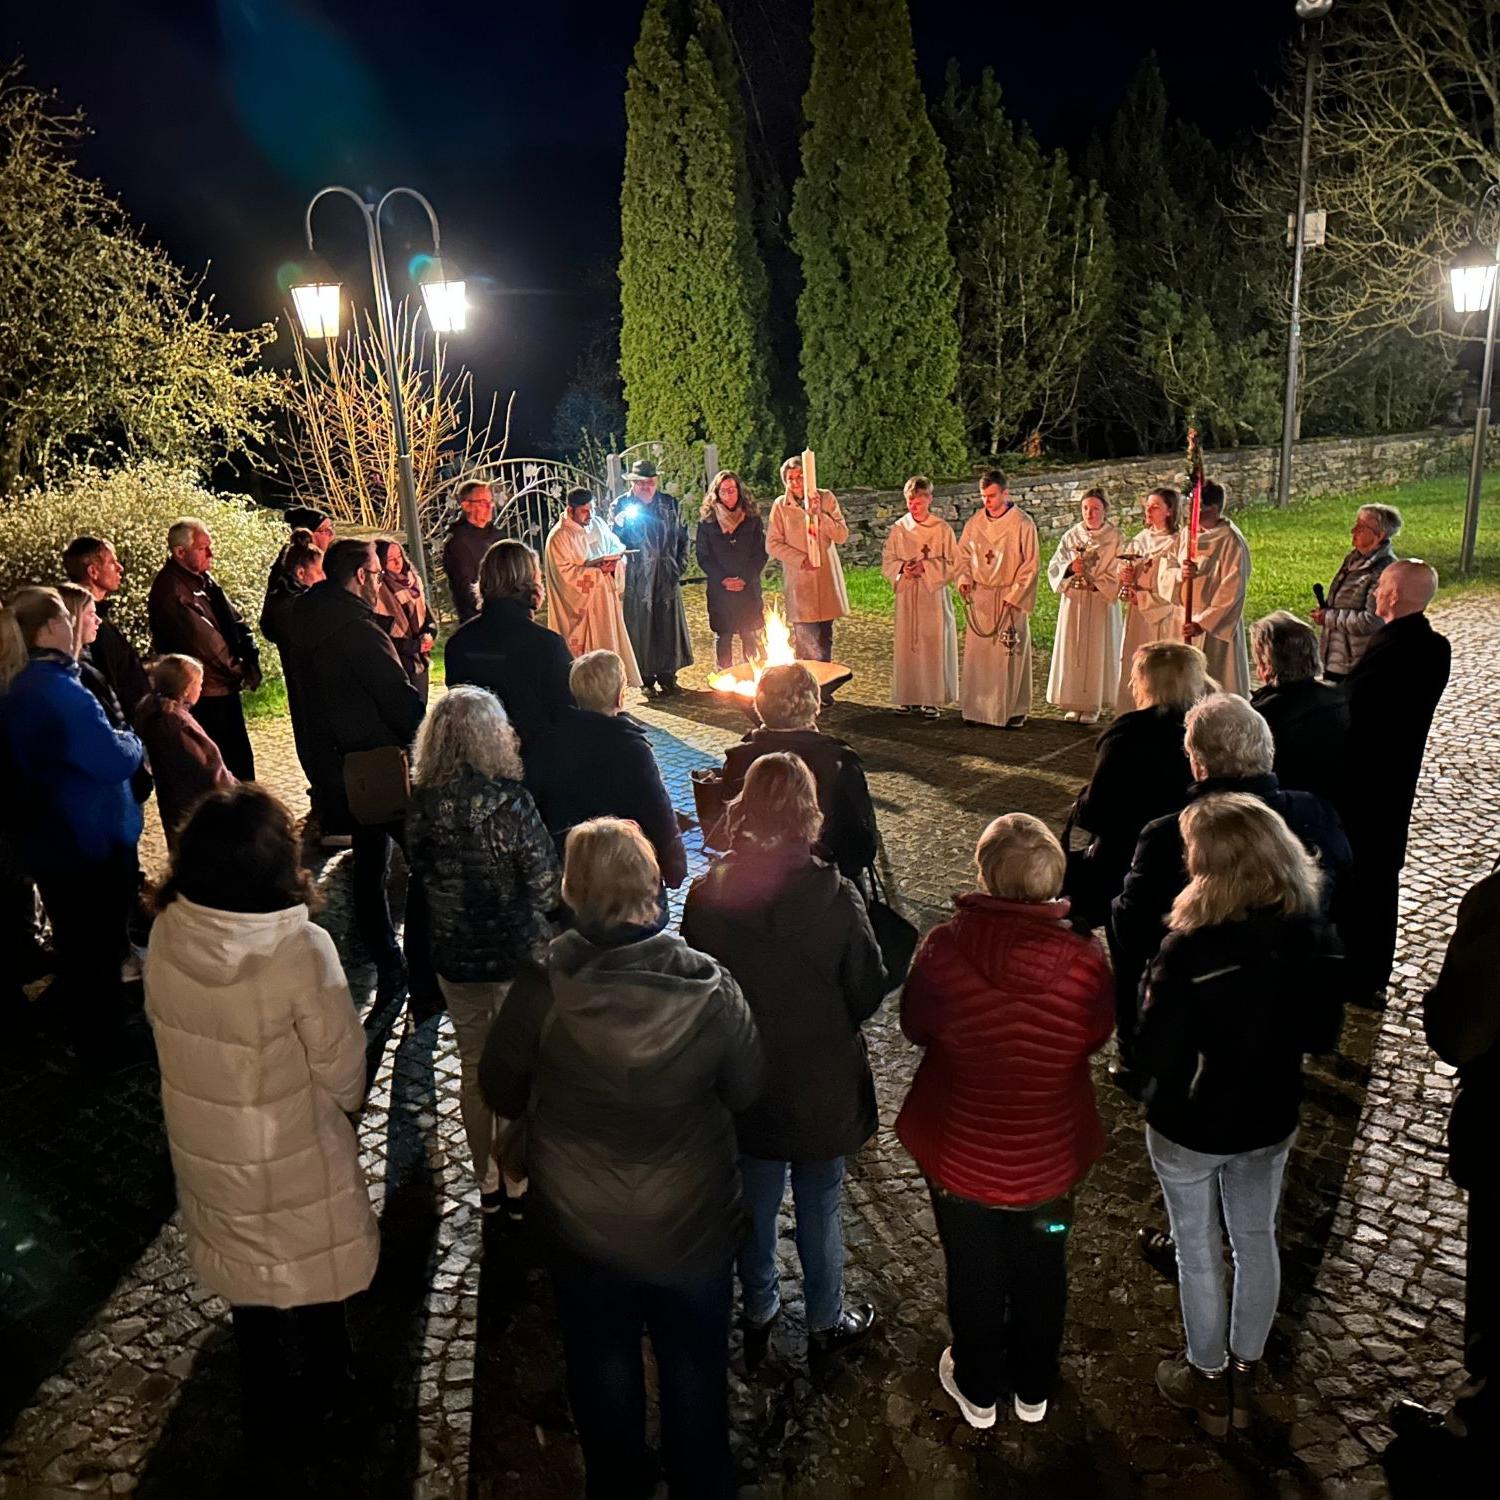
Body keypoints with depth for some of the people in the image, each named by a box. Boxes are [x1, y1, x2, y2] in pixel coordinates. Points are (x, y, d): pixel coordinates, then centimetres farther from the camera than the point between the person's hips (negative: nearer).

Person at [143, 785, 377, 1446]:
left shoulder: (166, 935, -19)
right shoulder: (301, 949, -32)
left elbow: (167, 1025, -3)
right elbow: (341, 1069, -21)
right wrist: (348, 1101, 2)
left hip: (205, 1150, 4)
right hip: (292, 1159, -4)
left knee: (245, 1272, 27)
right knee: (308, 1275, 24)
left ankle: (267, 1406, 48)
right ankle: (327, 1387, 49)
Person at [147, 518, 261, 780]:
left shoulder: (205, 579, 11)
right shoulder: (170, 589, -17)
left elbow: (234, 621, 12)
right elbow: (203, 640, -19)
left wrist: (250, 660, -3)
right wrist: (238, 670, -8)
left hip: (227, 687, 9)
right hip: (203, 694, -9)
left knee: (241, 758, 16)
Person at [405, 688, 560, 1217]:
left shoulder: (421, 805, -9)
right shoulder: (509, 801, -23)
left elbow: (423, 874, 5)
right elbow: (546, 883, -15)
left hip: (454, 955, 4)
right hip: (517, 954, -4)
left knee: (474, 1067, 20)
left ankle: (487, 1182, 35)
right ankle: (520, 1183, 29)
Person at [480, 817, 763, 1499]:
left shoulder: (540, 990, -25)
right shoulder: (712, 987, -24)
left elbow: (501, 1094, -10)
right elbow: (746, 1091, -9)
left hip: (582, 1227, 0)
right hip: (693, 1222, 0)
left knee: (603, 1365, 26)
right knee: (695, 1365, 24)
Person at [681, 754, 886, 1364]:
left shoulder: (706, 896, -17)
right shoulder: (834, 895, -23)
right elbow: (869, 988, -13)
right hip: (822, 1084, -2)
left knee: (756, 1204, 23)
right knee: (820, 1207, 19)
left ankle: (758, 1313, 42)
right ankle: (826, 1322, 38)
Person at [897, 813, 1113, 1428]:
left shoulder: (942, 950, -27)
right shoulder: (1083, 961, -24)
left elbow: (915, 1028, -9)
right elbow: (1096, 1036, -4)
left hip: (960, 1154, -1)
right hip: (1049, 1158, 1)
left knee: (973, 1276, 24)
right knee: (1040, 1276, 27)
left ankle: (977, 1390, 47)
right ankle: (1033, 1390, 49)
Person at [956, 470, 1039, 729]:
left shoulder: (1023, 524, -7)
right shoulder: (974, 522, 5)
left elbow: (1030, 565, -7)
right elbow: (963, 554, 15)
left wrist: (1013, 596, -12)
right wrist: (964, 578, -3)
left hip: (1010, 599, -4)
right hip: (979, 598, 4)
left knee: (1010, 655, 0)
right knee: (977, 653, 4)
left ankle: (1015, 710, 10)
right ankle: (978, 707, 13)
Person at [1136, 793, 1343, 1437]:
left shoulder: (1190, 951, -32)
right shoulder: (1315, 935, -15)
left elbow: (1155, 1056, -23)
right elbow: (1321, 1033, -1)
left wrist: (1150, 989, -8)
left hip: (1190, 1127, -5)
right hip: (1271, 1120, 5)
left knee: (1198, 1252, 17)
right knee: (1257, 1242, 24)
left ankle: (1209, 1384, 38)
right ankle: (1245, 1376, 43)